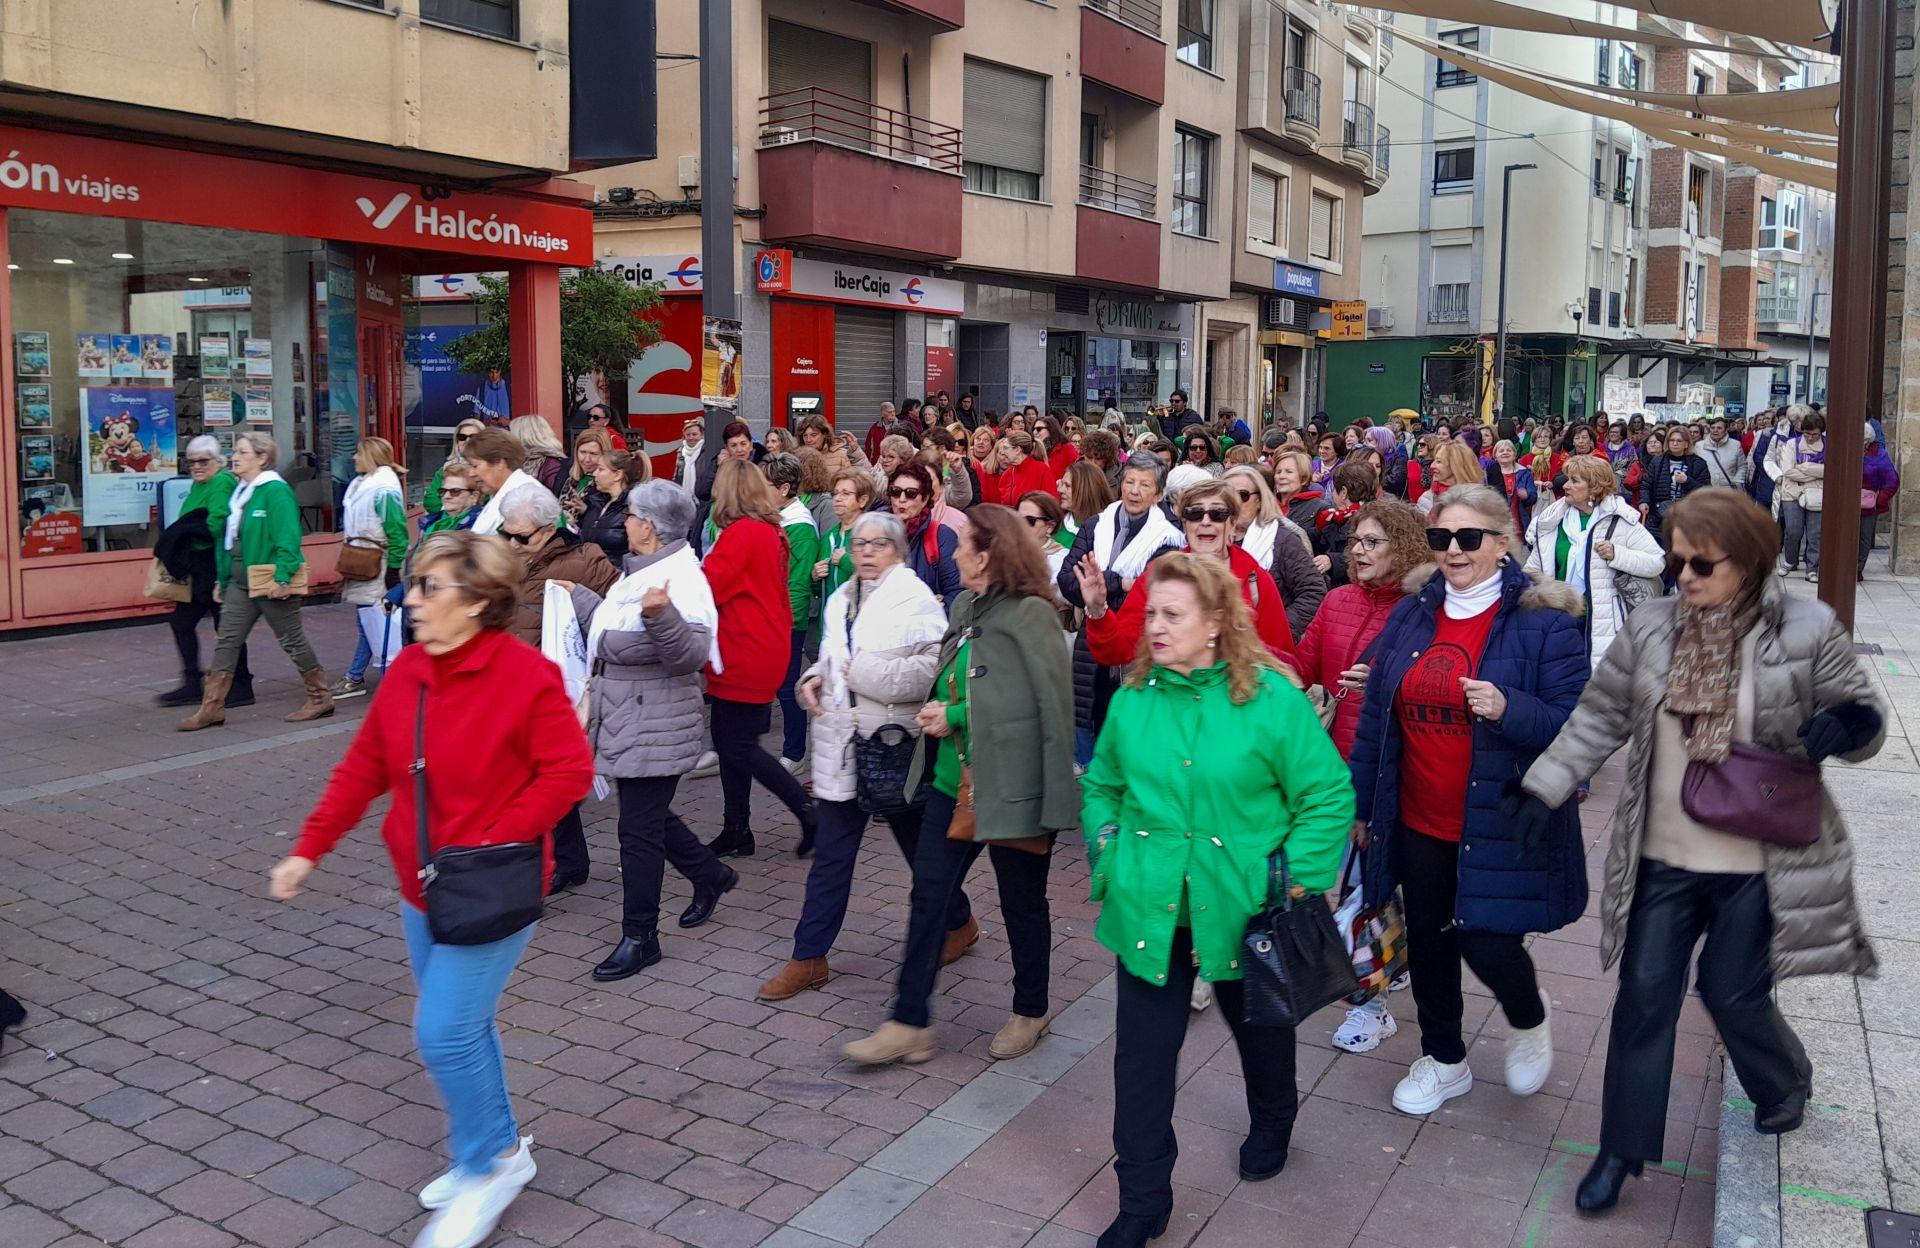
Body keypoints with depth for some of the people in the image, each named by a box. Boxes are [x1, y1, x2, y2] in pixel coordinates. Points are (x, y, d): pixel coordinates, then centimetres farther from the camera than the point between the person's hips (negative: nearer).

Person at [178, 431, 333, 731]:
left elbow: (288, 540, -21)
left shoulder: (276, 491, -14)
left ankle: (320, 698, 15)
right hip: (241, 583, 8)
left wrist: (282, 577, -28)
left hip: (272, 584, -8)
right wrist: (222, 579, 18)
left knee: (292, 640, 2)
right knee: (226, 642, 5)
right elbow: (225, 538, 19)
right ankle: (212, 707, 8)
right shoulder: (238, 492, 13)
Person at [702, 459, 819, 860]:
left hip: (744, 658, -10)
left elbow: (707, 588, -22)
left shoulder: (741, 533, -17)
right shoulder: (771, 532, 13)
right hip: (763, 651, 10)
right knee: (731, 743, 14)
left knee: (739, 747, -3)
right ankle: (736, 831, 20)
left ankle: (809, 813, 1)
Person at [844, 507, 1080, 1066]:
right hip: (954, 783, 7)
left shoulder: (1030, 616, -17)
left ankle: (1030, 1011, 34)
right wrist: (939, 713, -7)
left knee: (1022, 902, 12)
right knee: (928, 895, 7)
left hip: (1010, 788, -7)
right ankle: (909, 1024, 16)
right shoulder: (964, 608, 6)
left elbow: (1051, 704, -21)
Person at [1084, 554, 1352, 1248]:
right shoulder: (1132, 697, -3)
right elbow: (1102, 787, 12)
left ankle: (1271, 1126, 54)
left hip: (1242, 906, -2)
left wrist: (1295, 879, -12)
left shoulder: (1271, 697, -14)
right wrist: (1108, 859, 2)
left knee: (1259, 1026, 23)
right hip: (1148, 907, 2)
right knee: (1142, 1053, 4)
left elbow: (1328, 795, -9)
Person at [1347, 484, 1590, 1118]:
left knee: (1485, 943, -3)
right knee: (1428, 941, 14)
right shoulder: (1410, 616, 5)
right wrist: (1361, 802, 11)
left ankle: (1529, 1019, 34)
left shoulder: (1542, 622, -10)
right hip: (1417, 823, 5)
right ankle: (1443, 1059, 37)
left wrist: (1508, 709, -30)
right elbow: (1375, 717, 10)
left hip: (1499, 825, -5)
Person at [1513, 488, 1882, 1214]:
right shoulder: (1650, 628, -3)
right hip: (1663, 856, 3)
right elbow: (1600, 718, 3)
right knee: (1644, 997, 6)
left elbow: (1863, 720, -2)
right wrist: (1545, 789, -4)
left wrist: (1846, 726, -26)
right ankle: (1623, 1149, 20)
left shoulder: (1808, 631, -11)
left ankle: (1785, 1084, 46)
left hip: (1759, 861, -2)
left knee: (1733, 994, 11)